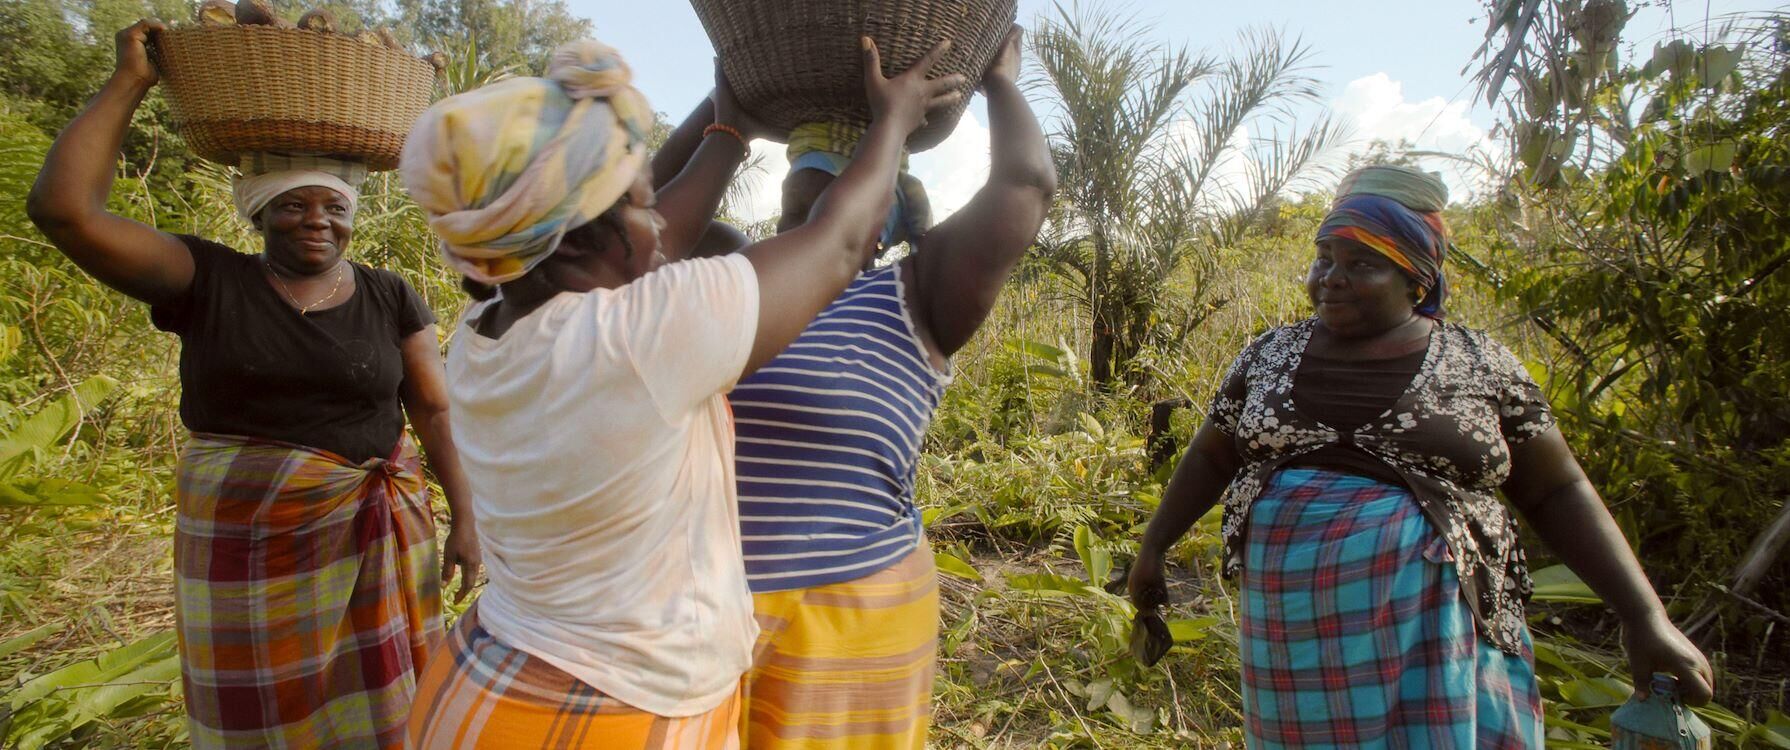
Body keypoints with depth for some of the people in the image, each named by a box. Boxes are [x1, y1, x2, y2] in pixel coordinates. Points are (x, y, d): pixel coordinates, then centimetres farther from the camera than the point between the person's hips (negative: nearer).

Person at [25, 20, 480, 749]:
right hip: (250, 538, 0)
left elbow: (436, 410, -2)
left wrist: (466, 518, -8)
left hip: (373, 533, 1)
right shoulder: (208, 280, -2)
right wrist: (130, 82, -7)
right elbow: (62, 208, -13)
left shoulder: (390, 298, 0)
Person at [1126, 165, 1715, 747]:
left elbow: (1556, 492, 3)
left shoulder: (1477, 363, 1)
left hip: (1431, 629, -1)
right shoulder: (1270, 354, 6)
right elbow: (1210, 459, 13)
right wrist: (1152, 548, 11)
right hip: (1291, 625, 2)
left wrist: (1646, 617, -3)